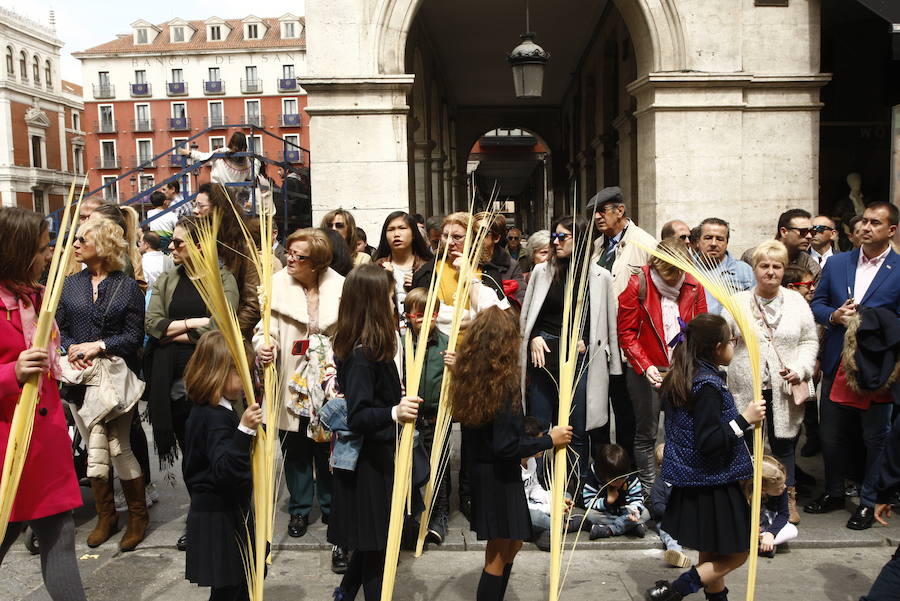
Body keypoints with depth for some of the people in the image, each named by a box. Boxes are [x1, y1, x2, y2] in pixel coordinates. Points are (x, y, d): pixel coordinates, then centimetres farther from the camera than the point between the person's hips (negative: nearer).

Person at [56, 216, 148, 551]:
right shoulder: (69, 285, 8)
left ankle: (138, 516, 15)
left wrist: (98, 346, -15)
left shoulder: (128, 287, -2)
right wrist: (70, 349, -12)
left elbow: (134, 337, -5)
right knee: (95, 450, 7)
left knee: (119, 448, -2)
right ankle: (106, 516, 23)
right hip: (81, 378, 3)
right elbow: (58, 329, 8)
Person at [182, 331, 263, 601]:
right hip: (221, 516, -10)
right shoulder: (216, 419, -24)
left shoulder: (204, 411, 9)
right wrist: (244, 430, -46)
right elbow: (225, 470, -36)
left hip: (217, 510, 10)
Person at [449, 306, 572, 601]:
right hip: (500, 477, -8)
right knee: (499, 555, 8)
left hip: (478, 473, 8)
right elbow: (505, 445, -24)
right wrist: (549, 440, -13)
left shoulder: (467, 378, -1)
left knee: (511, 544, 24)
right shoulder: (504, 385, -24)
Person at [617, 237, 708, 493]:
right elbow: (626, 332, -6)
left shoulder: (693, 286, 2)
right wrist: (645, 366, -15)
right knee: (646, 433, 7)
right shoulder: (639, 285, -8)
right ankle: (649, 492, 19)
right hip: (646, 371, -2)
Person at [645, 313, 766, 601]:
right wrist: (744, 420, -22)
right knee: (737, 553, 6)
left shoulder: (679, 380, 5)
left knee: (711, 553, 20)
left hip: (691, 484, 9)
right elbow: (709, 442, -25)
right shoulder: (709, 385, -22)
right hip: (713, 485, -9)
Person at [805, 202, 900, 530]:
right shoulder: (836, 263, 6)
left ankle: (869, 501, 25)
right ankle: (834, 492, 32)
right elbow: (817, 304, 8)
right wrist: (835, 315, -11)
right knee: (830, 434, 14)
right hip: (836, 364, 4)